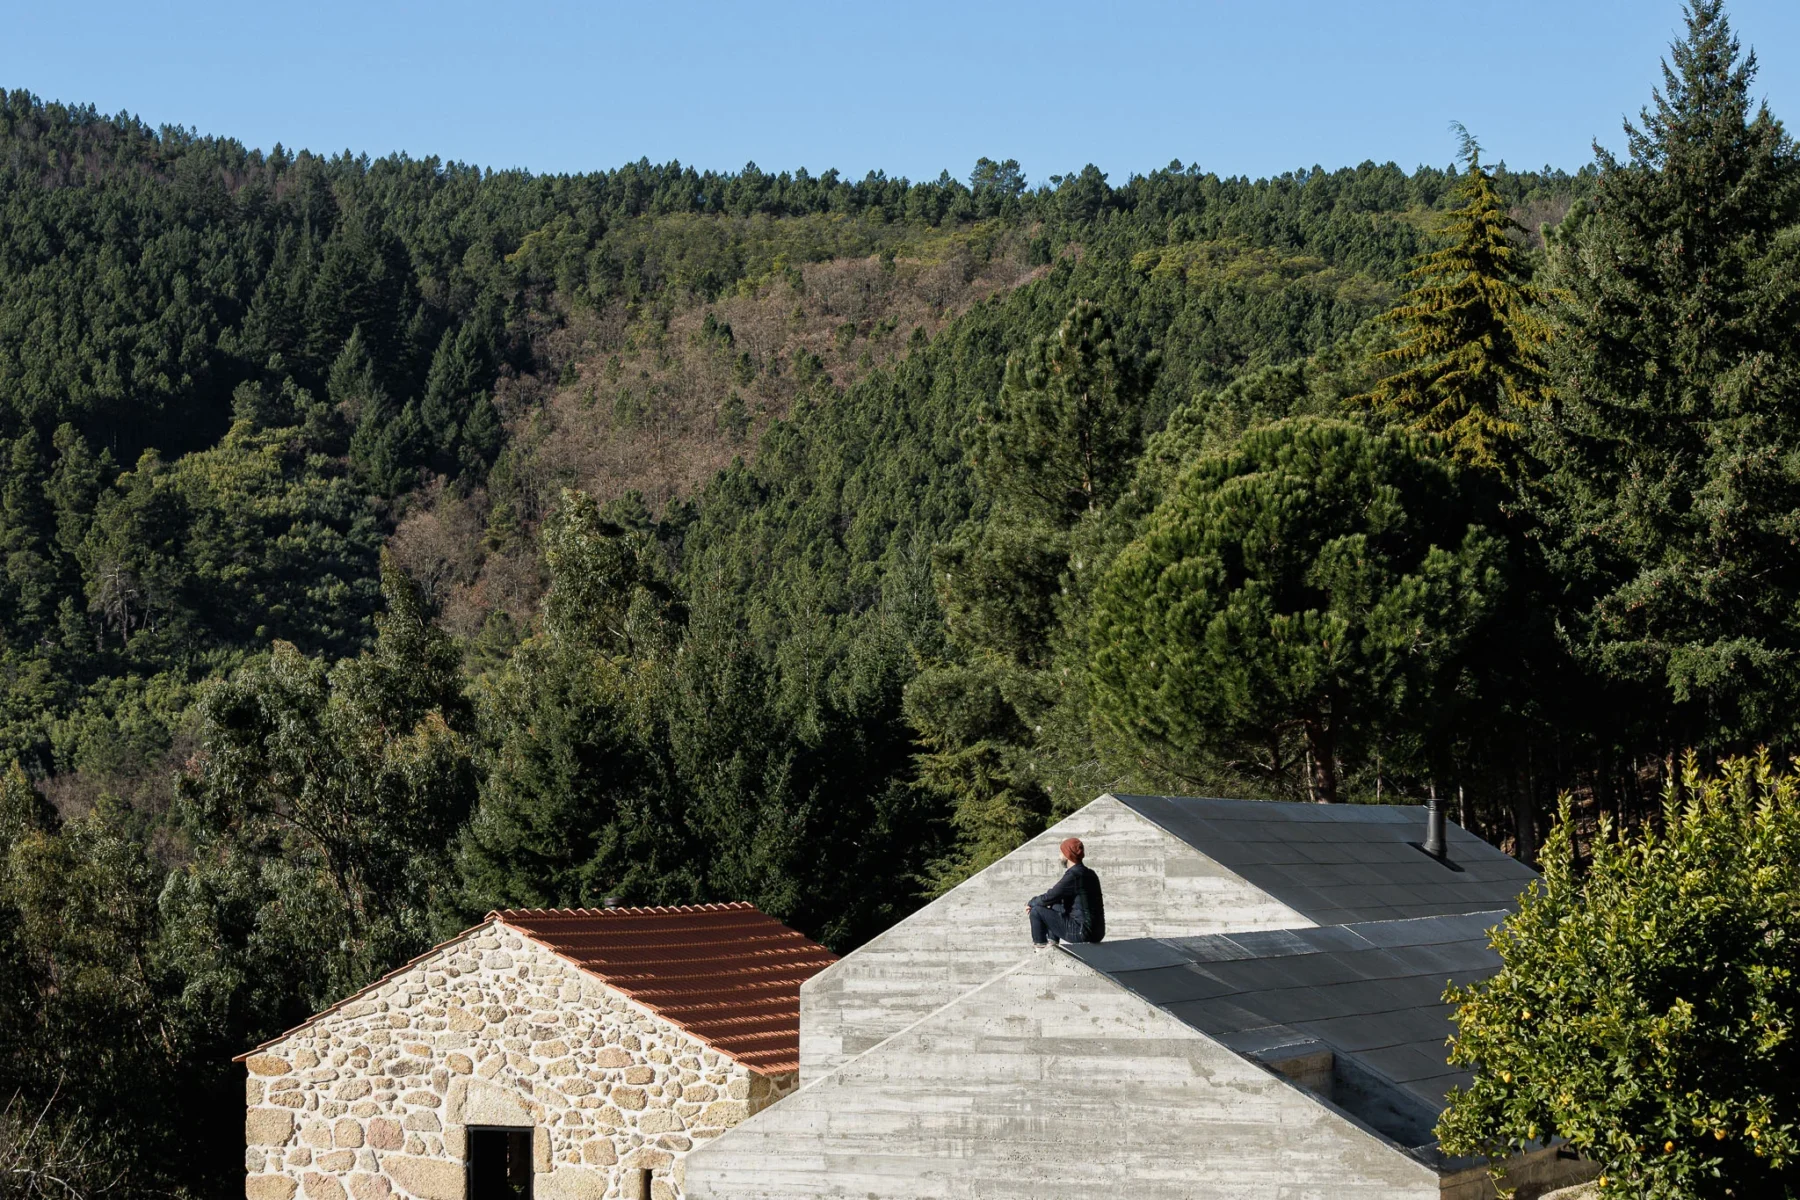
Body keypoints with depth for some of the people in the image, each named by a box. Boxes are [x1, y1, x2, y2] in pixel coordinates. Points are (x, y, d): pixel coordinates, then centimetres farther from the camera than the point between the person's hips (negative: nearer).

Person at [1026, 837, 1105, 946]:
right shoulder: (1090, 874, 13)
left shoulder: (1073, 875, -16)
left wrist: (1032, 902, 9)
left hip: (1083, 933, -9)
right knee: (1056, 906, 28)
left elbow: (1049, 898, -12)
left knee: (1036, 911, -2)